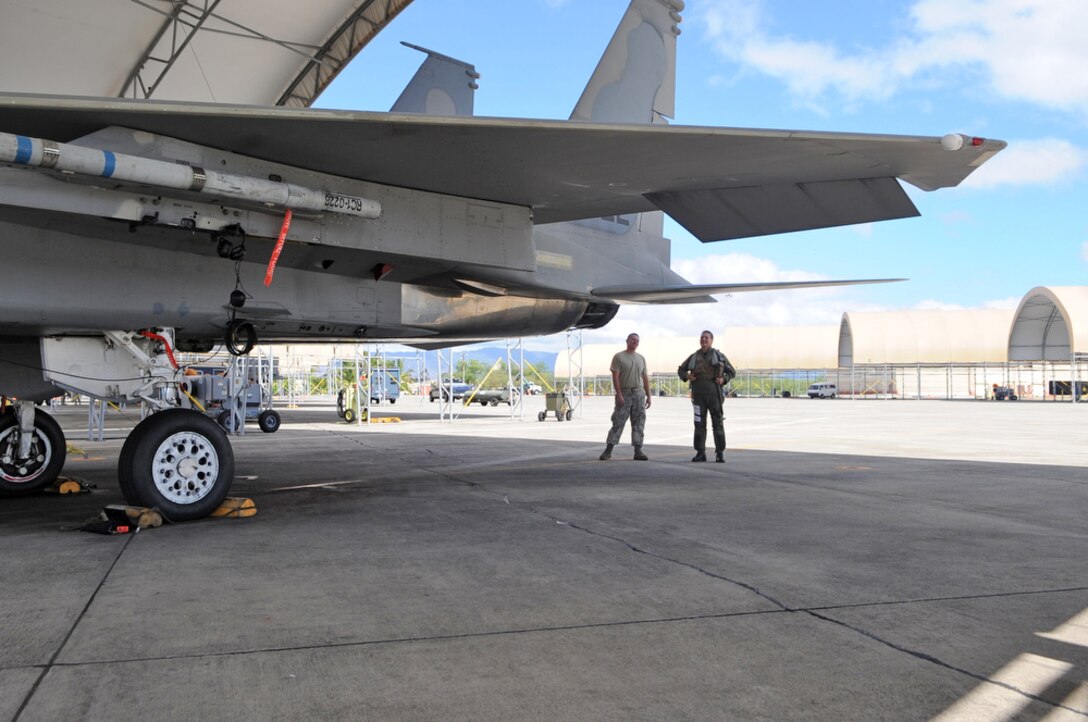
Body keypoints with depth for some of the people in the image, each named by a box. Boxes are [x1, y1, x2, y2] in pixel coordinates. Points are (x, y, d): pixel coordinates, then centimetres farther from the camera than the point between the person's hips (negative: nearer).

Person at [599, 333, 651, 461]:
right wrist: (619, 395, -17)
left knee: (639, 423, 2)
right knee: (618, 422, -6)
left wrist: (648, 396, 9)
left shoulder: (641, 358, 15)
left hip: (639, 394, 5)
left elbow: (645, 378, 15)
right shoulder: (619, 357, -2)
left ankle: (638, 451, 5)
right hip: (624, 394, -5)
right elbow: (615, 377, -8)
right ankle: (608, 450, -2)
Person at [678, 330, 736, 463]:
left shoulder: (719, 356, 5)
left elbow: (732, 372, 10)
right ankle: (700, 453, 6)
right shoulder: (694, 357, 10)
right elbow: (681, 370, 21)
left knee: (717, 423, -1)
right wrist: (686, 376, -2)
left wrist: (723, 379, -10)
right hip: (698, 394, 2)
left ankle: (720, 453, 5)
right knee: (699, 424, 1)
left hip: (714, 393, -2)